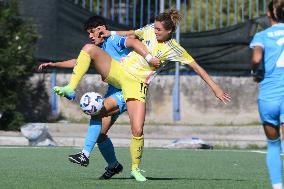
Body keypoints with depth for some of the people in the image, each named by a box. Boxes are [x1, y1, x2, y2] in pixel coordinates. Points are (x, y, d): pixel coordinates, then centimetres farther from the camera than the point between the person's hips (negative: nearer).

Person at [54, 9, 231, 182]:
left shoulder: (174, 50, -9)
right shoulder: (150, 30, 2)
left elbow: (197, 67, -7)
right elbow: (132, 34, 24)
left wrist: (216, 88, -9)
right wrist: (110, 33, 22)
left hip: (137, 84, -3)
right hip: (118, 70, 3)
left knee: (137, 130, -14)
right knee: (90, 49, -20)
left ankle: (135, 168, 9)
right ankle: (71, 88, -22)